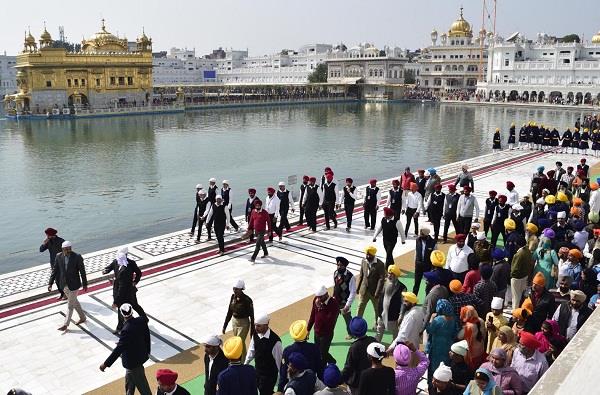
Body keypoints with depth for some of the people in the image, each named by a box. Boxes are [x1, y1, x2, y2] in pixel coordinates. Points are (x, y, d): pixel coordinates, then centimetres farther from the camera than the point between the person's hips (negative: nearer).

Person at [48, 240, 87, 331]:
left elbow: (82, 271, -10)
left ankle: (65, 324, 15)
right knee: (74, 302, 20)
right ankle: (82, 317, 37)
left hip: (73, 284, -5)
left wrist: (85, 284, -4)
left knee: (70, 305, 4)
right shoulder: (59, 256, -7)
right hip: (64, 285, 5)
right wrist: (50, 283, -5)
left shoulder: (77, 257, -18)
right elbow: (55, 270, 0)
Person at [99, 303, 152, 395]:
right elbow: (147, 336, 2)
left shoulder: (126, 330, -33)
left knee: (142, 386, 10)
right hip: (141, 355, 8)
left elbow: (118, 349, -30)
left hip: (133, 361, -8)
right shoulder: (142, 321, -12)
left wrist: (106, 364, -21)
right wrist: (147, 351, 18)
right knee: (129, 379, 29)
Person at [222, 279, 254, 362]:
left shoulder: (247, 300, -23)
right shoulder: (233, 297, -5)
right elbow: (229, 311, 5)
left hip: (243, 323, -6)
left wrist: (252, 330, -11)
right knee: (241, 343, 21)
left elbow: (251, 315, -15)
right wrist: (225, 325, 8)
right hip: (234, 321, 6)